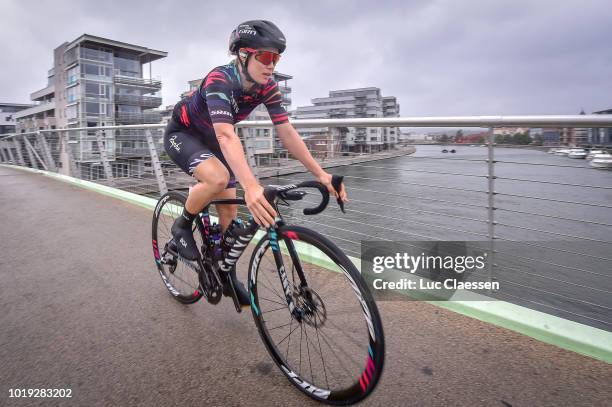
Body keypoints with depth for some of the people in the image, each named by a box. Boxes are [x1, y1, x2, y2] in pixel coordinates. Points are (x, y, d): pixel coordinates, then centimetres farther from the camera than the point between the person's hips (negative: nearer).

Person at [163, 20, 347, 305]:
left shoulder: (267, 87, -16)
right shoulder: (219, 80, -35)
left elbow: (286, 132, -19)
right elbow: (226, 135, -49)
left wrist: (320, 174, -29)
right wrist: (251, 186, -64)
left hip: (211, 141, 6)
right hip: (182, 134, -5)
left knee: (229, 210, 0)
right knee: (218, 178, -36)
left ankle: (227, 274, 20)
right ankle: (182, 226, -6)